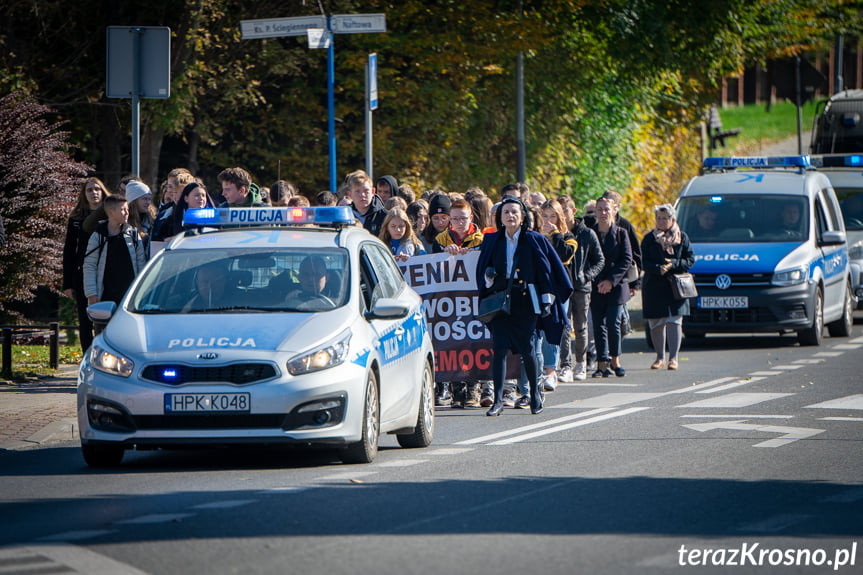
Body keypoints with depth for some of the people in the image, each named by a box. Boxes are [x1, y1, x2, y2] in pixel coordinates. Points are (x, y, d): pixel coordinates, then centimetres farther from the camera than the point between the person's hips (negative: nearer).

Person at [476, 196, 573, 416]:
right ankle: (498, 400, -10)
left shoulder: (534, 241, 2)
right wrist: (489, 277, -8)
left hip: (526, 302, -1)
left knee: (527, 349, 2)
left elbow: (547, 271, 3)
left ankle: (535, 392, 25)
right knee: (499, 348, -10)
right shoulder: (492, 241, 8)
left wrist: (547, 299, -3)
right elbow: (483, 271, 14)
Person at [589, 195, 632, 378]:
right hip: (595, 286, 1)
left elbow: (627, 260, -1)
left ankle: (615, 360, 10)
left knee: (613, 323, -7)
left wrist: (611, 280, -11)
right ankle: (602, 364, 3)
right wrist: (594, 281, -8)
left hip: (616, 286, -1)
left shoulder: (621, 233, 4)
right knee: (599, 325, -1)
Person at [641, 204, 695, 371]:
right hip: (654, 287, 1)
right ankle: (660, 357, 17)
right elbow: (643, 262, 0)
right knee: (656, 324, 3)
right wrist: (658, 269, -18)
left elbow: (690, 260, 4)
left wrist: (674, 264, -13)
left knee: (674, 321, -9)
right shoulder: (649, 238, 6)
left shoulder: (681, 237, 6)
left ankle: (673, 358, -9)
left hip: (675, 286, -1)